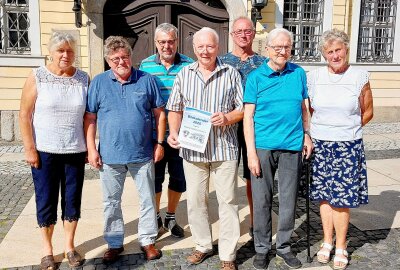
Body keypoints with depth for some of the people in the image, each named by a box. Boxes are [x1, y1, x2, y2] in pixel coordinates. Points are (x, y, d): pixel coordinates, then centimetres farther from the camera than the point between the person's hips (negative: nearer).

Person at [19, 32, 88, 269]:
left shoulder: (84, 79, 3)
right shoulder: (38, 77, -3)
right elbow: (24, 115, -3)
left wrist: (89, 147, 1)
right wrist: (30, 149, -7)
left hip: (75, 151, 2)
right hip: (44, 151, -2)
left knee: (73, 199, 9)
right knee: (46, 200, 7)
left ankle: (69, 245, 28)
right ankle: (47, 249, 25)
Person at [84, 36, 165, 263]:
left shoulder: (147, 80, 0)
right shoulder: (99, 82, 1)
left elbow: (160, 114, 4)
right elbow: (90, 118, 3)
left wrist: (159, 143, 0)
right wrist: (91, 149, -3)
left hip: (143, 154, 0)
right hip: (110, 155, 1)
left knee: (148, 199, 10)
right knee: (111, 201, 12)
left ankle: (148, 240, 28)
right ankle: (115, 243, 30)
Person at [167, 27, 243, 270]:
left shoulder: (231, 74, 2)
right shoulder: (184, 74, 8)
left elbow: (243, 108, 2)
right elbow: (175, 109, 10)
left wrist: (227, 118, -17)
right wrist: (173, 132, -7)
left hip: (224, 148, -2)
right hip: (192, 148, 3)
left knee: (228, 201, 3)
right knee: (195, 201, 12)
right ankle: (203, 245, 31)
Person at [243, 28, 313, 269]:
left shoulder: (299, 73, 7)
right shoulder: (256, 77, -1)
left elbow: (303, 107, 16)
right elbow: (248, 116, -3)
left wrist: (307, 135, 6)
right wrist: (251, 153, -8)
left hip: (292, 147, 2)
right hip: (263, 146, -2)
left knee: (289, 200, 10)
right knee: (262, 201, 6)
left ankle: (284, 245, 28)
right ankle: (262, 248, 23)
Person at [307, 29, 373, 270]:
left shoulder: (359, 77, -2)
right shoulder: (314, 77, 4)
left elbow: (368, 112, 7)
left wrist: (347, 129, 6)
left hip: (348, 147, -2)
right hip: (320, 145, 2)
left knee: (342, 199, 2)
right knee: (324, 196, 10)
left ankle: (341, 248, 19)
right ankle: (327, 242, 27)